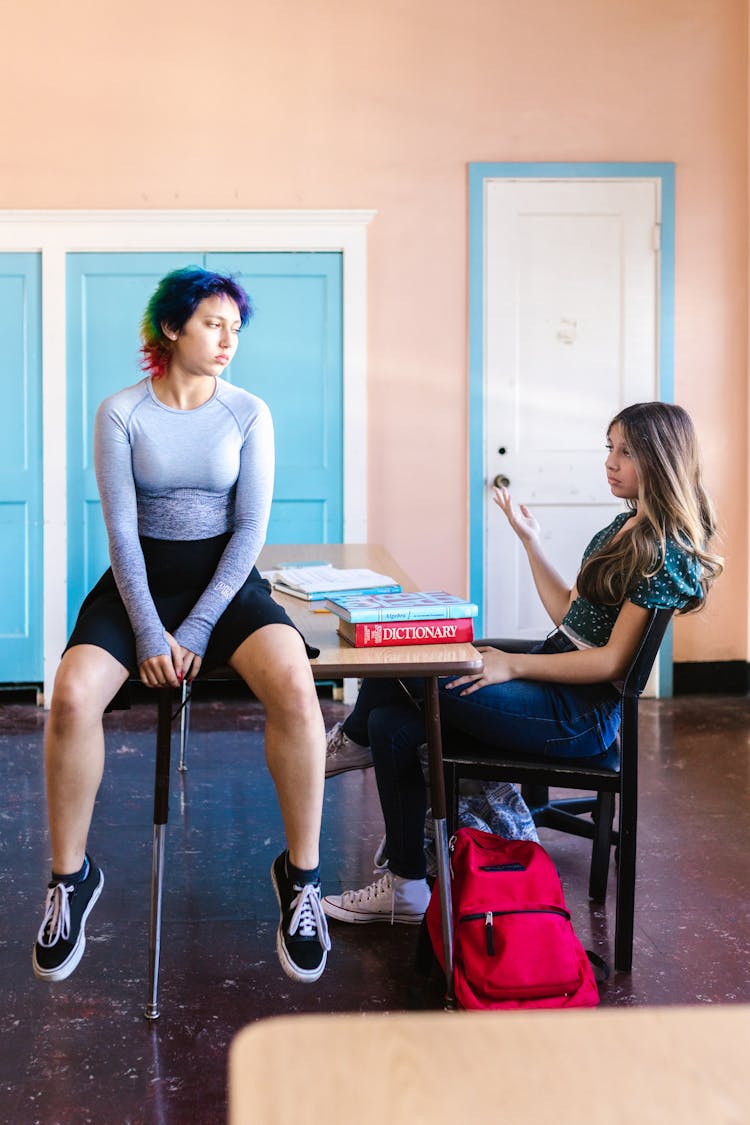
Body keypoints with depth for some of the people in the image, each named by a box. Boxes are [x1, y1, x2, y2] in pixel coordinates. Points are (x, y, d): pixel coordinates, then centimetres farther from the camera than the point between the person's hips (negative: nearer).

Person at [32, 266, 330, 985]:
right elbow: (121, 529, -5)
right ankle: (70, 875, -6)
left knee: (295, 688, -30)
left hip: (225, 580, 0)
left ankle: (300, 874, -12)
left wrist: (195, 631, -12)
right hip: (139, 579, 0)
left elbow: (251, 527, -3)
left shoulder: (249, 414, 2)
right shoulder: (121, 414, 0)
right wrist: (148, 632, -16)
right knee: (72, 695, -28)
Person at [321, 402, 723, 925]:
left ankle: (356, 736, 15)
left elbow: (612, 661, -17)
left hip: (583, 713, -9)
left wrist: (512, 665, -17)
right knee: (393, 722, -5)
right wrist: (531, 540, 13)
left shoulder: (666, 553, -15)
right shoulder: (628, 525, 13)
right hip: (555, 679, 9)